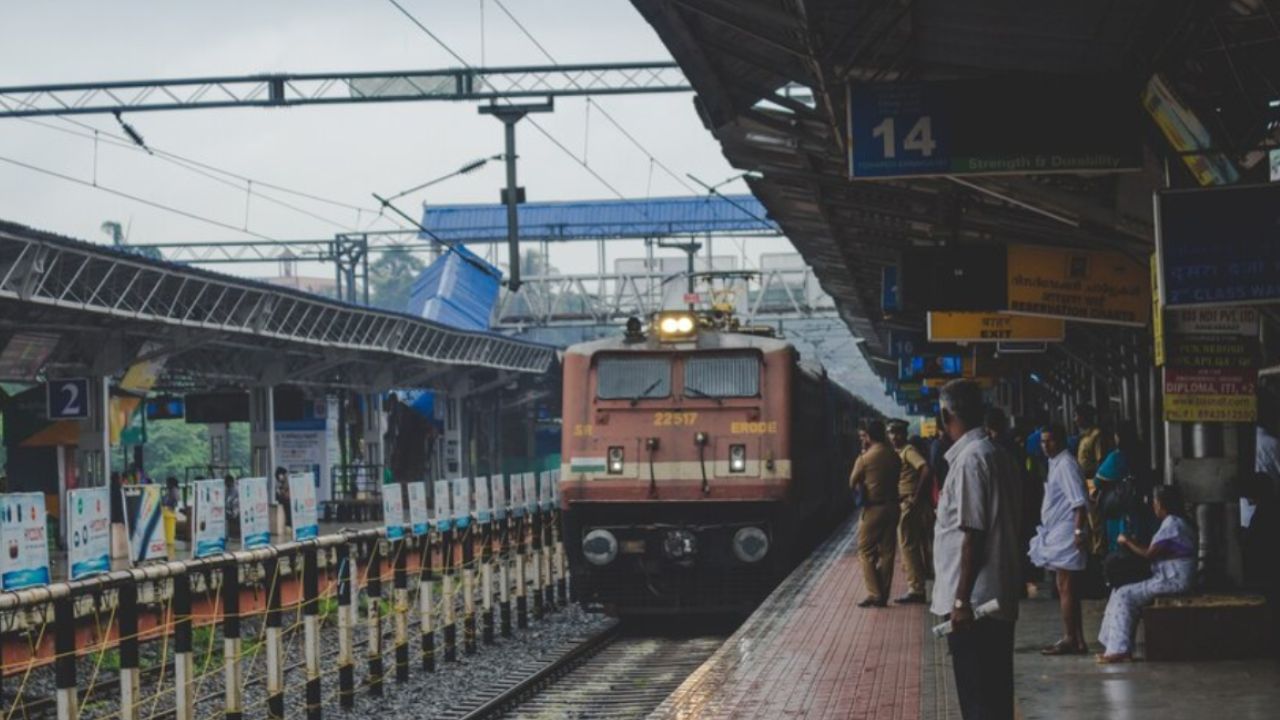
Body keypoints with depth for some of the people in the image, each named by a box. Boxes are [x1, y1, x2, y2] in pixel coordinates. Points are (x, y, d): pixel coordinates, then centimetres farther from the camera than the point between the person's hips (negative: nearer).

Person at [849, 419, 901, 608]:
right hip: (892, 506, 5)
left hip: (873, 508, -5)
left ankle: (874, 594, -4)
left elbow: (853, 483, -1)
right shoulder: (894, 457, 3)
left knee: (866, 552, 3)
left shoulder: (865, 459, -12)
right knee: (887, 552, 8)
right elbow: (895, 479, 11)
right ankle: (883, 595, 10)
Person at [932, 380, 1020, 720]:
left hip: (974, 602, -9)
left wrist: (961, 599, -19)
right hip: (995, 599, 9)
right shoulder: (992, 454, 14)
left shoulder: (970, 459, -15)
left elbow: (972, 535, -19)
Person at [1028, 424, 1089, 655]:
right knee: (1065, 588, 12)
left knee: (1066, 588, -7)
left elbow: (1079, 502, -20)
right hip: (1057, 534, 10)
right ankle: (1076, 640, 17)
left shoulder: (1066, 464, -13)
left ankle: (1070, 640, -4)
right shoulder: (1056, 463, 16)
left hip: (1066, 534, -10)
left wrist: (1079, 531, -26)